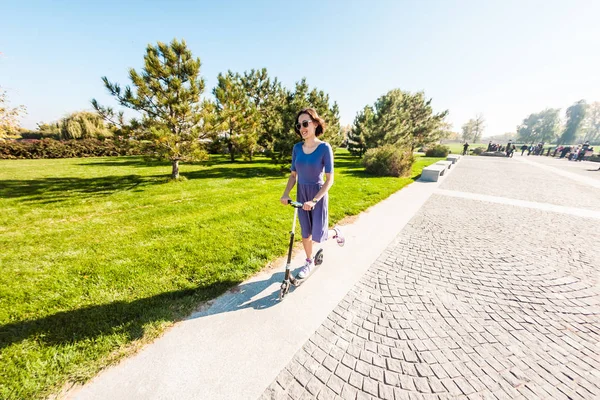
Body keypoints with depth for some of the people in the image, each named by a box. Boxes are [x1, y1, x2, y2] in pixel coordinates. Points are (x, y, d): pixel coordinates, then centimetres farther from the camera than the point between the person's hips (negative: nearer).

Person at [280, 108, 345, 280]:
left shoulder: (324, 147, -14)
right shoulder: (297, 148, -1)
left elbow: (329, 180, -15)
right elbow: (293, 175, 5)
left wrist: (314, 200, -24)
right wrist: (285, 194, -9)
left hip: (318, 194, -4)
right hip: (301, 194, 4)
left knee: (318, 236, -1)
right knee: (305, 232, 12)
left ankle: (336, 231, 32)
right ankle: (309, 262, 34)